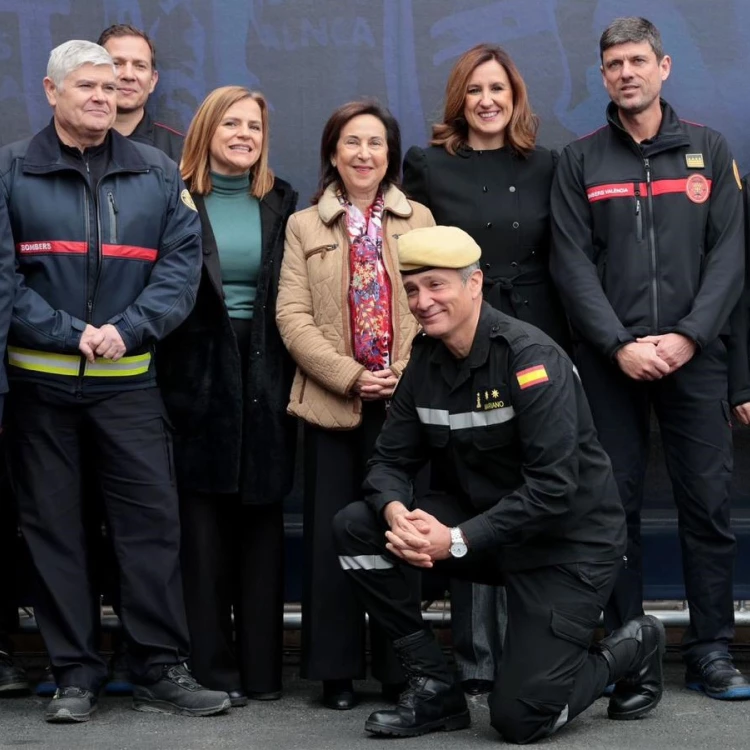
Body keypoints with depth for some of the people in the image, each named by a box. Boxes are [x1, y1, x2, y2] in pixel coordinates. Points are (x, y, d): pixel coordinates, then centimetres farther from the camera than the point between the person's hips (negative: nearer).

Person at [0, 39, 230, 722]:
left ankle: (162, 672, 7)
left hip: (128, 382, 1)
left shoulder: (158, 174, 9)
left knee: (152, 520, -2)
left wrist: (127, 330, -12)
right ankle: (76, 675, 13)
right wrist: (68, 333, -13)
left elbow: (182, 262, 1)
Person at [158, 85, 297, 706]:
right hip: (199, 376, -3)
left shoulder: (281, 204, 9)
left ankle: (261, 666, 14)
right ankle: (211, 670, 7)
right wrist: (167, 379, -8)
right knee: (204, 526, 0)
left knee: (262, 522, 6)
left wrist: (290, 375, 1)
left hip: (265, 380, 3)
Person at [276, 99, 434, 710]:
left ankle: (399, 667, 11)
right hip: (333, 403, 0)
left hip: (406, 401, 0)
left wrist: (409, 374, -11)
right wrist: (351, 377, -10)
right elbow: (292, 316, 1)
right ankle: (337, 670, 11)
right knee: (332, 534, 1)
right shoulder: (304, 227, 10)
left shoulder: (419, 220, 11)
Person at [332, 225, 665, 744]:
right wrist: (394, 511, -23)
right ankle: (437, 690, -1)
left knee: (520, 718, -13)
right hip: (486, 531, 7)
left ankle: (631, 652, 17)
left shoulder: (530, 357, -21)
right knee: (355, 529, -12)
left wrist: (458, 540, -28)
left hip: (569, 543, -7)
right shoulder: (425, 362, 2)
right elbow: (392, 459, 1)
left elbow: (554, 485, -27)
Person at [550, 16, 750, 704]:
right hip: (610, 361, 0)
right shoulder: (581, 161, 7)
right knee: (617, 505, 1)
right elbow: (572, 264, 0)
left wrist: (687, 336, -10)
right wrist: (620, 345, -12)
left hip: (693, 356, 0)